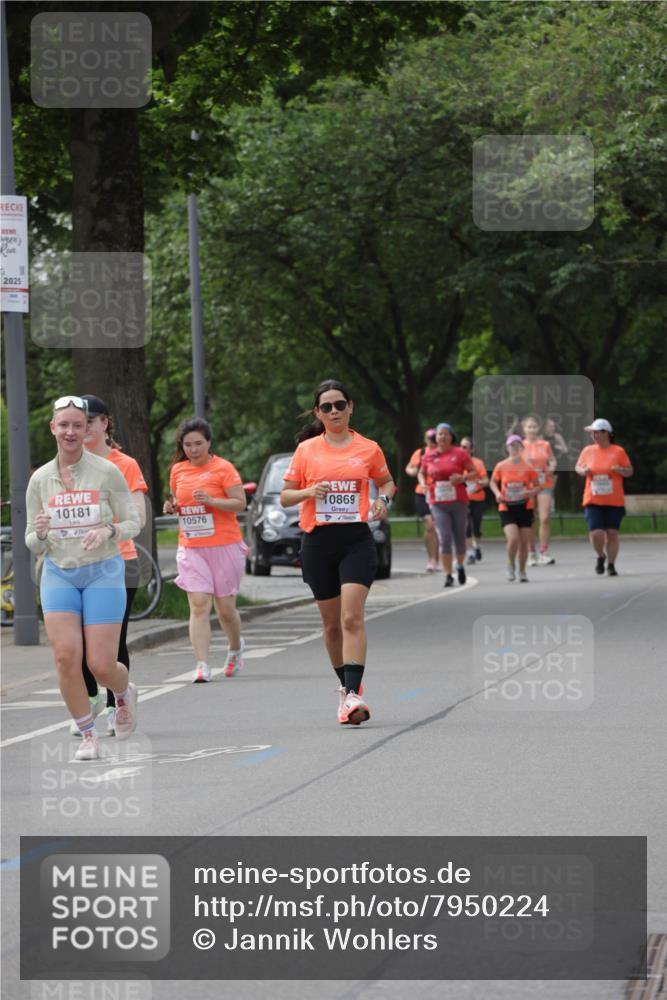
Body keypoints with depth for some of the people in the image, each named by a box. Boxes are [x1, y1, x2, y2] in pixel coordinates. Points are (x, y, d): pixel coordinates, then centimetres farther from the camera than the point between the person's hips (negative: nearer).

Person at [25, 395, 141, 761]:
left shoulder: (107, 471, -6)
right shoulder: (40, 479, 3)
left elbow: (133, 522, -2)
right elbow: (33, 545, 7)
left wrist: (108, 530, -22)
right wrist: (39, 533, -16)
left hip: (102, 573, -2)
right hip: (58, 575, 3)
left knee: (101, 665, -7)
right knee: (66, 656, -13)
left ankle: (125, 693, 30)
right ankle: (88, 736, 4)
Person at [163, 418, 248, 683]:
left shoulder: (223, 468, -5)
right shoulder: (178, 470, 9)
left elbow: (240, 503, -9)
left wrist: (211, 500, -22)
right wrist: (172, 507, 1)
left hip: (224, 546, -3)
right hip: (190, 549, 3)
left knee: (225, 609, 6)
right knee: (199, 606, -11)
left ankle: (236, 648, 36)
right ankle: (202, 666, -15)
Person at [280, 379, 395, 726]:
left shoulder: (368, 449, 4)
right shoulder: (306, 450, 4)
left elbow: (386, 481, 21)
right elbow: (285, 497, 7)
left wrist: (383, 499, -1)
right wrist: (308, 492, -13)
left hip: (356, 540, -2)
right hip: (318, 542, 2)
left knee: (352, 618, -16)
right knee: (332, 623, 10)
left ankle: (352, 695, -23)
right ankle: (346, 684, 30)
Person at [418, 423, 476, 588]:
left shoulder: (460, 454, 0)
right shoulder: (429, 457, 6)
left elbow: (474, 472, 2)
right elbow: (422, 473, 21)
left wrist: (462, 478, -17)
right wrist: (423, 483, -1)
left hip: (459, 501, 0)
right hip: (438, 504, 0)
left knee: (459, 537, 9)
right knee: (444, 539, -10)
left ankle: (460, 566, 36)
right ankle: (448, 575, -9)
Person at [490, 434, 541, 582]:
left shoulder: (528, 467, -3)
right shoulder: (501, 467, -3)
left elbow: (537, 486, 5)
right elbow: (493, 482, 13)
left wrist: (530, 492, -17)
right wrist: (497, 493, -7)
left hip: (525, 507, 1)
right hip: (507, 509, -1)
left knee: (524, 542, 5)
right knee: (513, 539, -19)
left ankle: (522, 571, 24)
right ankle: (511, 566, 7)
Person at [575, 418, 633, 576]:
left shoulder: (618, 451, 0)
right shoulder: (587, 451, 5)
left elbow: (630, 471, 6)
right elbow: (578, 466, 19)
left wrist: (621, 470, -16)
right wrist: (583, 471, -4)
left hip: (614, 501, -1)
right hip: (593, 500, 1)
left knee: (612, 533, 1)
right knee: (596, 533, -10)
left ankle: (611, 565, 15)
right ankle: (600, 556, 19)